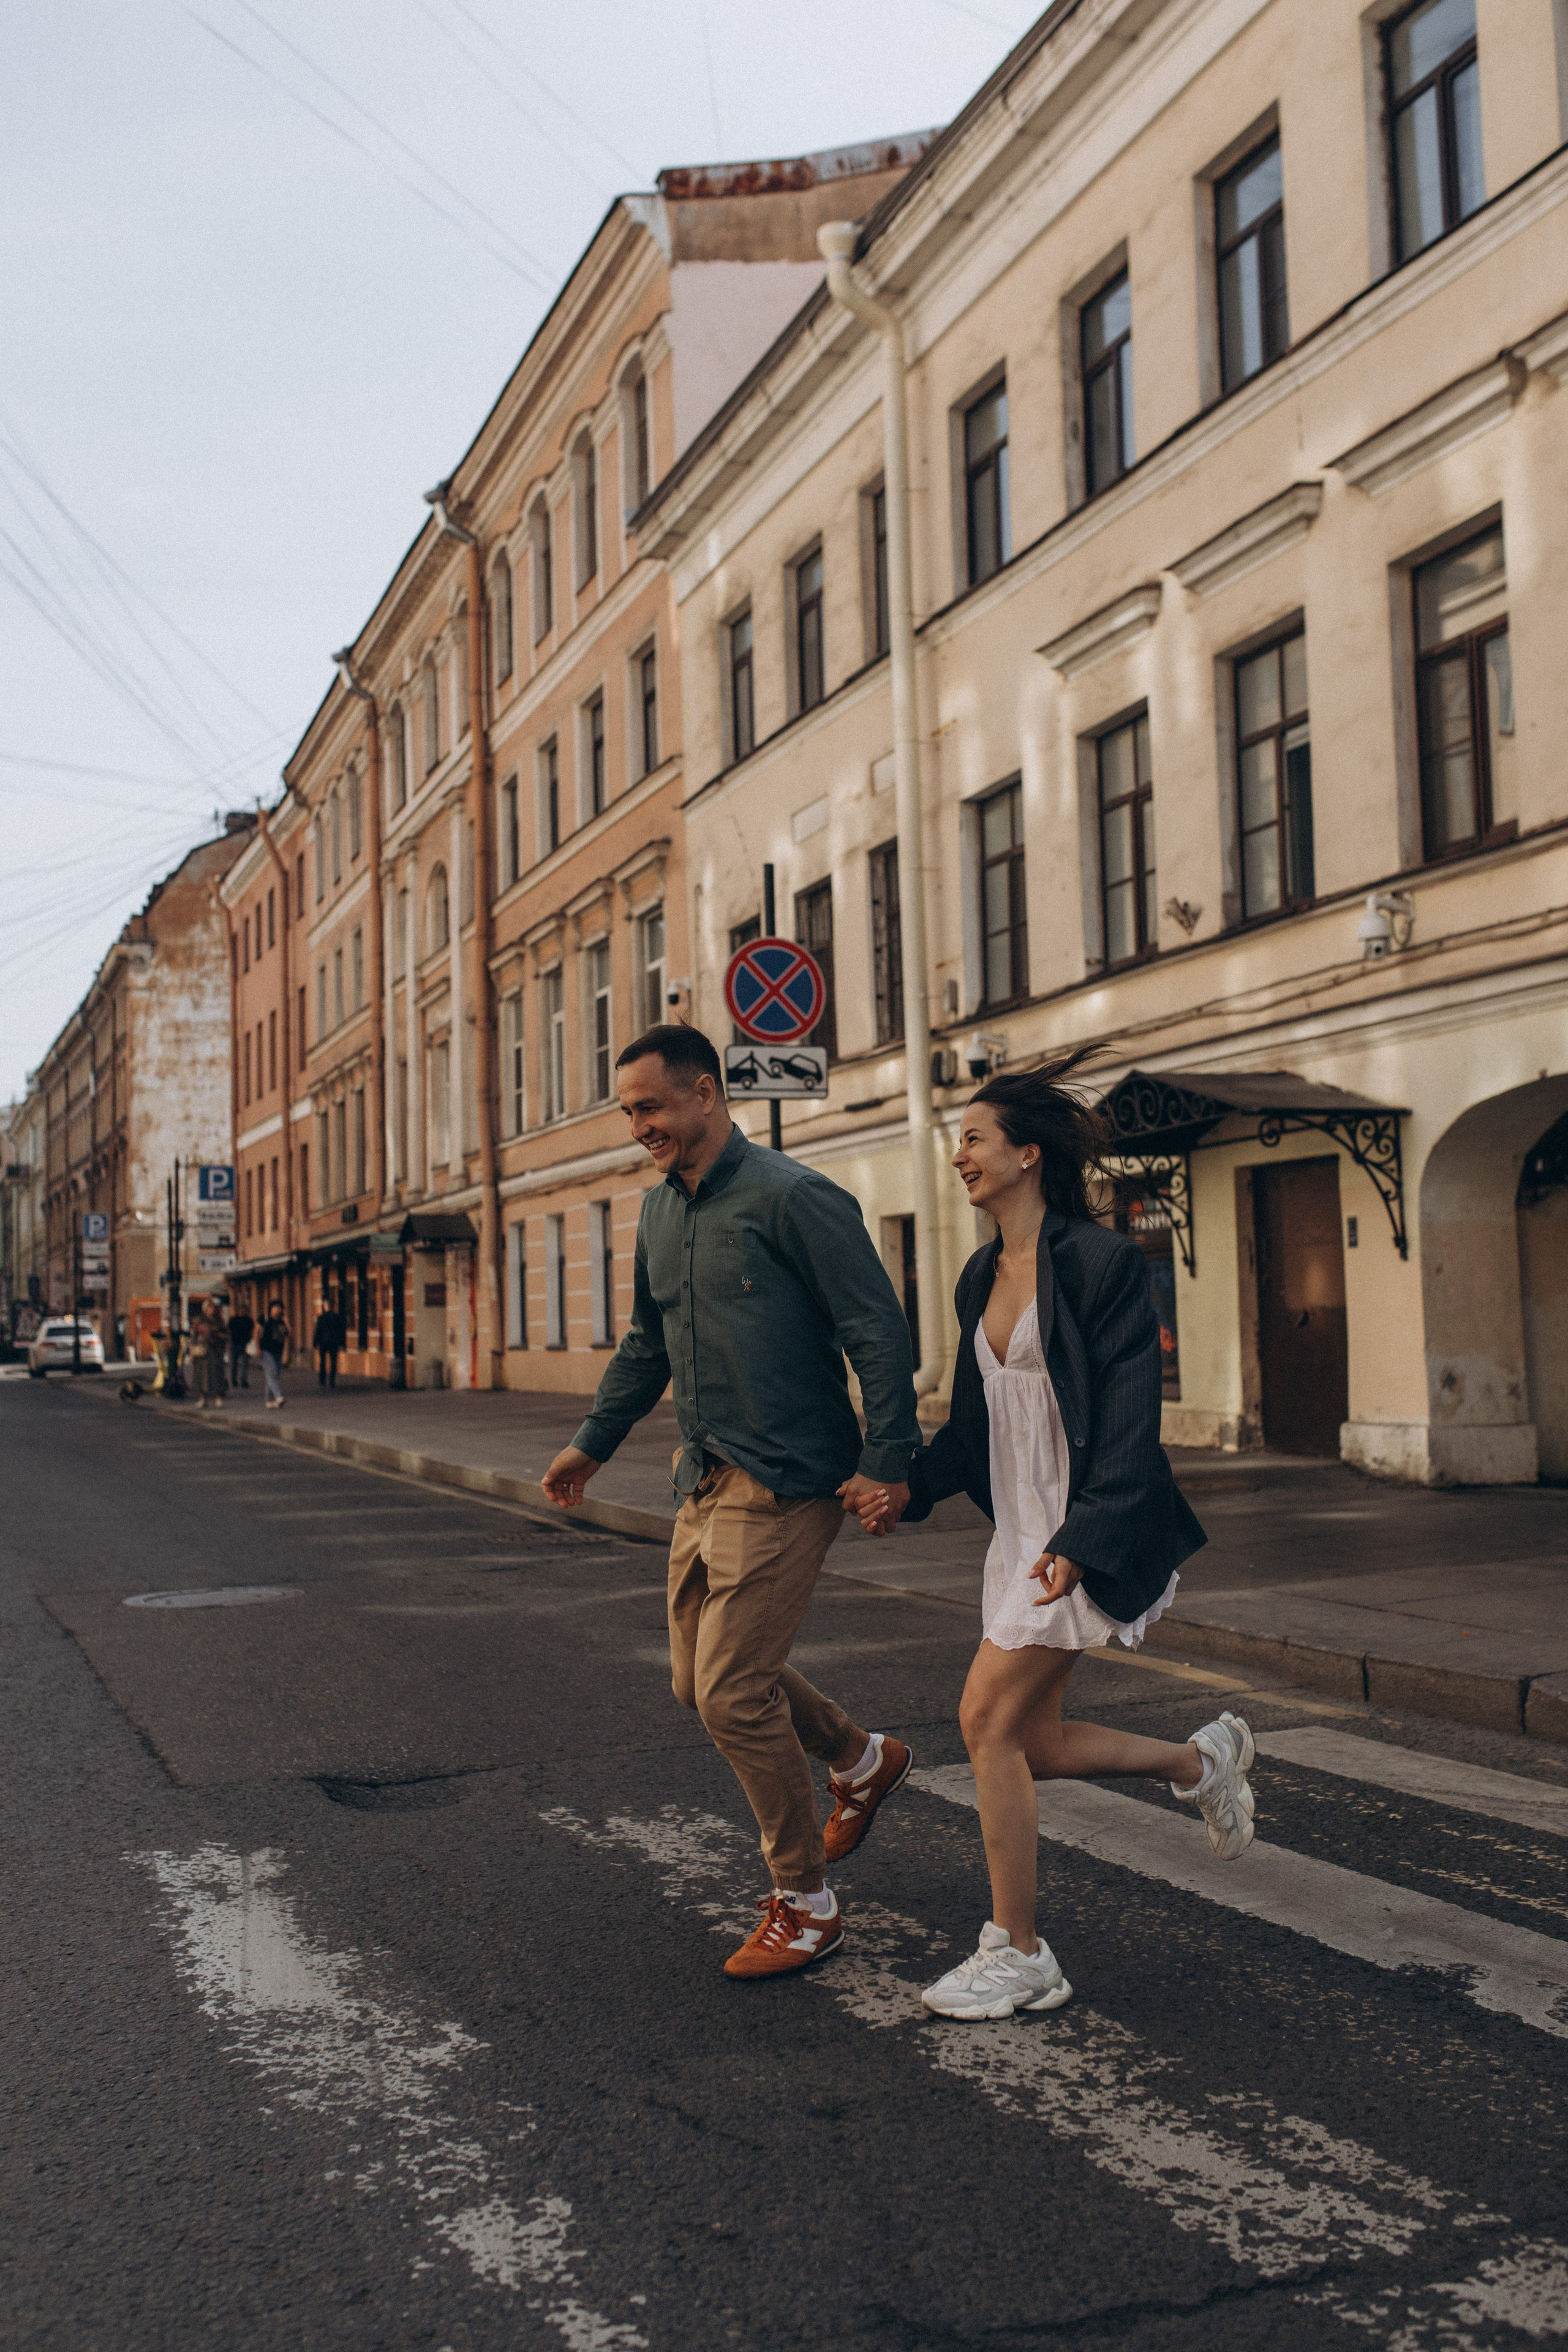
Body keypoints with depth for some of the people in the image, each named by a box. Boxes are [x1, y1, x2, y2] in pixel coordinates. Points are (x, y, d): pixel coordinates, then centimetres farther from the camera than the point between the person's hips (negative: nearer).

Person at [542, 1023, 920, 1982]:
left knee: (732, 1691, -8)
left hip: (788, 1485, -9)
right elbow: (648, 1342, 25)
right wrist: (593, 1443, 28)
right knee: (702, 1677, 15)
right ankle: (865, 1760, 38)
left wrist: (887, 1462, -20)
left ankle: (807, 1906, 10)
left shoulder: (792, 1198, -14)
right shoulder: (661, 1211, 12)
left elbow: (880, 1332, -15)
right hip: (707, 1480, 9)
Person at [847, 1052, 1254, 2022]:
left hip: (1089, 1533, -8)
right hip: (1024, 1531, 8)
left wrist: (1083, 1540, -25)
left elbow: (1130, 1418, -18)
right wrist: (912, 1488, 5)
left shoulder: (1102, 1261, -13)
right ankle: (1202, 1761, 32)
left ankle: (1019, 1955, 4)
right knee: (1035, 1742, 8)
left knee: (989, 1719, -9)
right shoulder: (983, 1276, 11)